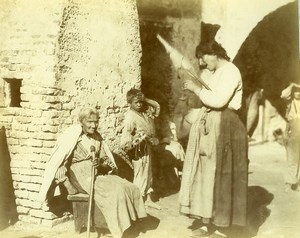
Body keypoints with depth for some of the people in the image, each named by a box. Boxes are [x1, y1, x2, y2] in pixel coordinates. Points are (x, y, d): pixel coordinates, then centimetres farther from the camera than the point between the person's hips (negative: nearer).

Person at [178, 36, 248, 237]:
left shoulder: (230, 71, -11)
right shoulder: (214, 72, 17)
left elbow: (218, 100, -23)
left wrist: (196, 88, -12)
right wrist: (189, 81, 5)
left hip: (223, 127, -9)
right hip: (208, 125, 9)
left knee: (218, 176, -5)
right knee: (204, 174, 9)